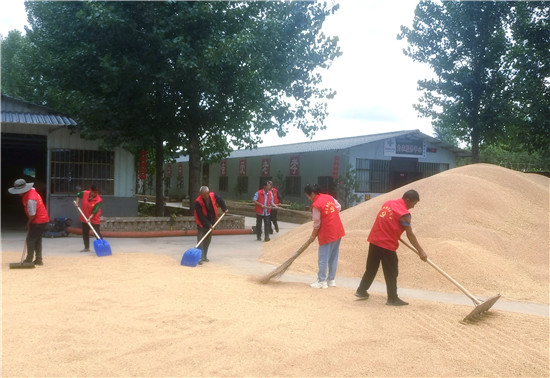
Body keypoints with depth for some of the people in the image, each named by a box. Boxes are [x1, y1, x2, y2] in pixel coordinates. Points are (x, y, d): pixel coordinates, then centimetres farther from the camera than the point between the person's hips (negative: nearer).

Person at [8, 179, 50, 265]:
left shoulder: (30, 199, -28)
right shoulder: (32, 190, 0)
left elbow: (32, 215, -22)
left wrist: (28, 223, -4)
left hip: (38, 221, -10)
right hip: (44, 219, 10)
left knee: (30, 239, -3)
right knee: (37, 239, 15)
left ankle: (29, 261, 2)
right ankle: (39, 260, 21)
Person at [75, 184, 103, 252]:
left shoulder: (98, 200, -23)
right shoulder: (84, 193, -10)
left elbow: (94, 211, -26)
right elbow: (78, 195, 14)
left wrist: (90, 218, -35)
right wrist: (77, 202, 3)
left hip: (94, 219, -5)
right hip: (84, 218, 5)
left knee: (97, 233, -6)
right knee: (85, 233, 14)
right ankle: (86, 248, 27)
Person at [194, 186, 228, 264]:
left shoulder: (213, 196, -14)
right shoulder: (198, 202, -25)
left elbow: (221, 201, 9)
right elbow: (200, 216, -24)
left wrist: (224, 209, 6)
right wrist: (208, 224, -25)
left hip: (211, 222, 5)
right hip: (202, 223, -5)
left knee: (208, 240, 12)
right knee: (200, 240, -13)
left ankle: (204, 256, 22)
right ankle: (200, 257, -15)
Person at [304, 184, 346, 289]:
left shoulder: (316, 205, -16)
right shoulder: (329, 197, 5)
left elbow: (317, 224, -12)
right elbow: (338, 207, 15)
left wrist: (313, 236, 2)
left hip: (327, 233, -8)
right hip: (338, 231, 8)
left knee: (323, 258, 2)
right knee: (334, 257, 13)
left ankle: (322, 281, 7)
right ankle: (331, 280, 20)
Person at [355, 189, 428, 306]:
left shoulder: (388, 203, 9)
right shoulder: (404, 214, -14)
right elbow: (410, 235, -13)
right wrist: (421, 251, -9)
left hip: (374, 241, 8)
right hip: (387, 245, -8)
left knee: (371, 268, 18)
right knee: (391, 273, 5)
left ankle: (361, 291, 25)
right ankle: (392, 299, 12)